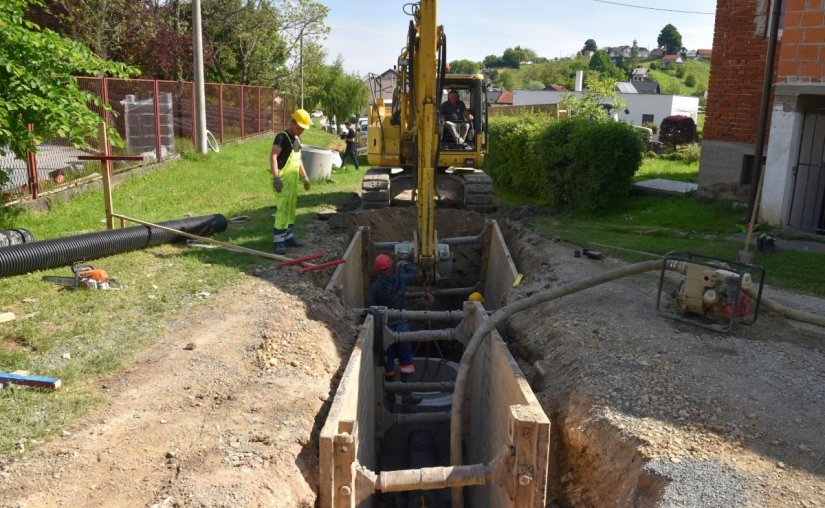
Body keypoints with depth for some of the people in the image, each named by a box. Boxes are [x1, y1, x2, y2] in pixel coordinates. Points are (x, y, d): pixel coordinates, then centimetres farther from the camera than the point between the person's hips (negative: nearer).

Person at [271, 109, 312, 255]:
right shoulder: (282, 137, -12)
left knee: (291, 210, 15)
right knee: (282, 211, -10)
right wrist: (276, 177, -31)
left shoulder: (297, 139, 15)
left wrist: (304, 177, 26)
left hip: (293, 180, 9)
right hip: (283, 180, -9)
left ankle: (288, 237, 25)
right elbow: (273, 156, -23)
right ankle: (279, 242, -8)